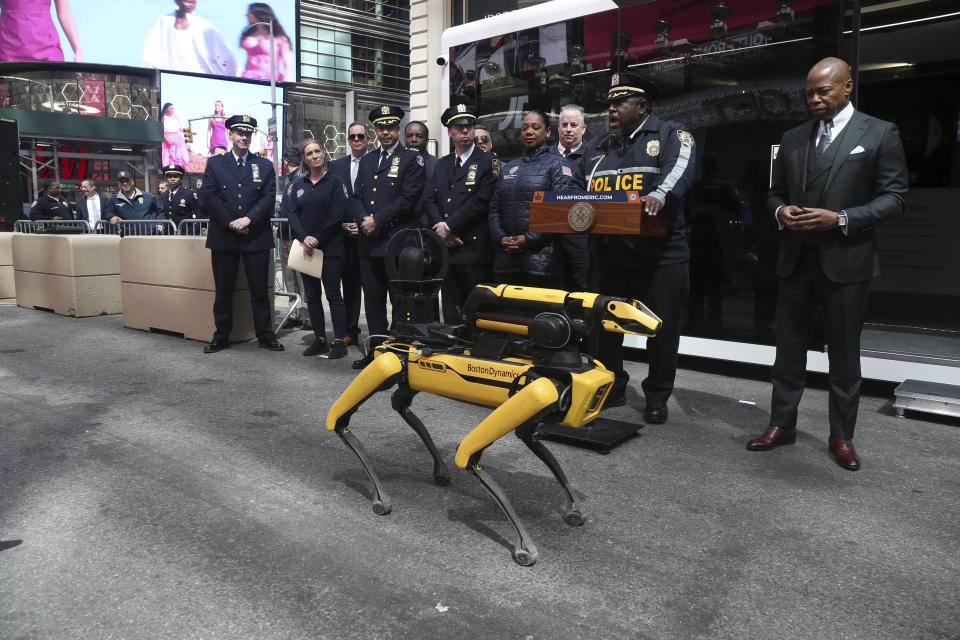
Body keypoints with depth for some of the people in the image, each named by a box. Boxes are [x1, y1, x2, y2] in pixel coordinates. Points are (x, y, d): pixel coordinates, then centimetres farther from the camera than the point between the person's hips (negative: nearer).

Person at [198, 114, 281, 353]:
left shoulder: (265, 165, 10)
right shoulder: (214, 163, 10)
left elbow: (269, 198, 0)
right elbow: (208, 197, 0)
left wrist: (248, 219, -13)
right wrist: (230, 222, -11)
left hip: (257, 236, 0)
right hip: (223, 237, 0)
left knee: (259, 289, 3)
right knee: (223, 290, 6)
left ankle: (265, 335, 12)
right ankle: (221, 337, 16)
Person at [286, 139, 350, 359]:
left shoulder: (334, 181, -1)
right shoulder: (298, 184, 12)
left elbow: (339, 214, -9)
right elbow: (293, 214, 4)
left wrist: (318, 240, -13)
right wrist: (304, 238, -13)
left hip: (330, 248, -5)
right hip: (305, 248, 5)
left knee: (333, 295, -5)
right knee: (312, 296, 8)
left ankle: (339, 341, -1)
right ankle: (320, 339, 16)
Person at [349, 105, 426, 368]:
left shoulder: (412, 159, 1)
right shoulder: (366, 161, 19)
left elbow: (408, 198, -11)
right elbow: (356, 197, 15)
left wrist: (377, 220, -13)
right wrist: (363, 220, -6)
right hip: (368, 242, 6)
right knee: (373, 298, 10)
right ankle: (377, 348, 19)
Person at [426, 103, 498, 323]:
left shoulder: (488, 162, 0)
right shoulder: (441, 165, 19)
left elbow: (481, 202, -11)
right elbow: (431, 200, 12)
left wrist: (449, 226, -12)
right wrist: (440, 227, -7)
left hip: (475, 250, -5)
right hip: (446, 249, 5)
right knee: (451, 313, 10)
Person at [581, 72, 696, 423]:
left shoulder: (670, 134, 1)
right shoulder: (597, 148, 17)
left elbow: (680, 166, -19)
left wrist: (660, 194, -40)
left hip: (661, 254, -4)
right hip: (610, 256, 5)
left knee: (662, 329, 2)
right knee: (606, 326, 13)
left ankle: (657, 397, 17)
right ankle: (612, 387, 30)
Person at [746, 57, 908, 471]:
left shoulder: (880, 134, -1)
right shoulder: (792, 139, 11)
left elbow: (894, 197, -5)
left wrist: (841, 219, -18)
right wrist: (780, 211, -6)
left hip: (845, 261, -4)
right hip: (796, 259, 4)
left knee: (844, 353, 5)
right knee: (788, 347, 9)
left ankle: (842, 436, 18)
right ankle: (782, 424, 20)